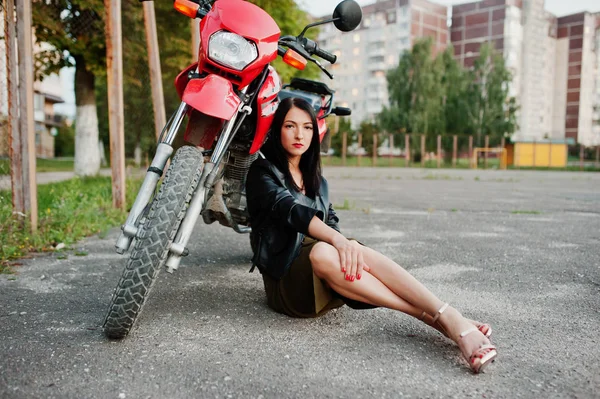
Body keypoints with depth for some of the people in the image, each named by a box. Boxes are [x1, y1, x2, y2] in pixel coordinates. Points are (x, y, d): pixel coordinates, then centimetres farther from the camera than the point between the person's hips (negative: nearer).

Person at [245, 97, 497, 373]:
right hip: (286, 278, -4)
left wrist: (348, 246, -11)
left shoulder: (316, 180, 22)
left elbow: (330, 222, 14)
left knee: (359, 253, -32)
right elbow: (290, 210, -19)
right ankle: (434, 319, -41)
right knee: (322, 252, -38)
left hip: (325, 281, 4)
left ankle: (452, 320, -44)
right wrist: (338, 241, -36)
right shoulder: (262, 173, 0)